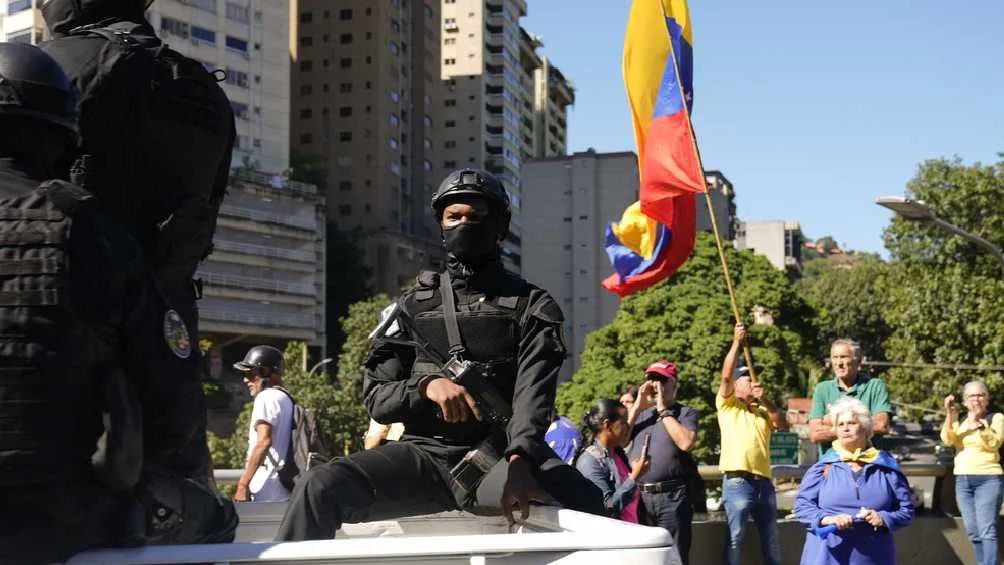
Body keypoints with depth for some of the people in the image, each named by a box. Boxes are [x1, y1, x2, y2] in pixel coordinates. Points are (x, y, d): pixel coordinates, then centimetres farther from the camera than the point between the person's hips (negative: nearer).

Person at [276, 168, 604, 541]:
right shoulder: (413, 307, 17)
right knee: (322, 487, -26)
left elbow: (533, 395, -7)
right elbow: (378, 400, 12)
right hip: (424, 454, 2)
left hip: (498, 456, -2)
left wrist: (519, 461, -27)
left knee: (585, 502, -34)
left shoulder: (532, 307, 11)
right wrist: (428, 385, -11)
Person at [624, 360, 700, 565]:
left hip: (672, 497, -5)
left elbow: (686, 442, -13)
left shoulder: (686, 413, 6)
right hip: (637, 496, 5)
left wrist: (663, 410, -5)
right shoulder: (638, 413, 22)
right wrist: (637, 407, 3)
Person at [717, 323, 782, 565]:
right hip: (737, 482, -6)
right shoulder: (727, 405, 7)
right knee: (734, 537, -6)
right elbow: (726, 375, -8)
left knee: (771, 539, 12)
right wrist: (737, 342, -11)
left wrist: (764, 400, -4)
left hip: (764, 480, 6)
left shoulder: (762, 409, 22)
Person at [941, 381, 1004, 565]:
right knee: (973, 533, 7)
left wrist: (979, 423, -28)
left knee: (987, 531, -14)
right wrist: (950, 415, -20)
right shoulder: (959, 422, 13)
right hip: (962, 481, 5)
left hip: (988, 479, -5)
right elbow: (947, 440, -6)